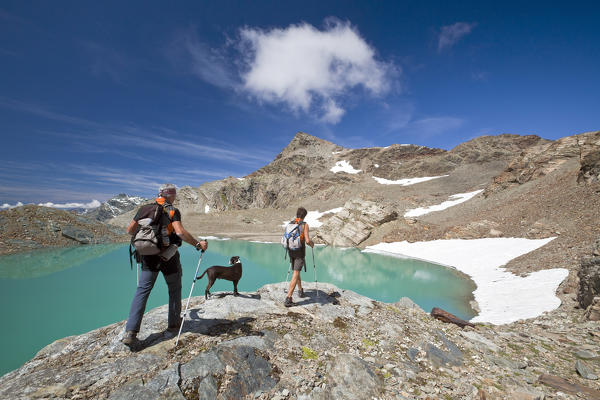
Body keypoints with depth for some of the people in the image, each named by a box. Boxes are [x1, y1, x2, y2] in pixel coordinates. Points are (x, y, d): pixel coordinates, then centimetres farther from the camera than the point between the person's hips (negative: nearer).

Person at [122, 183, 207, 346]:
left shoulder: (144, 209, 4)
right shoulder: (173, 211, -10)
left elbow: (130, 230, 9)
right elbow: (180, 232, -25)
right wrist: (198, 244, -18)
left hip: (148, 257, 3)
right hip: (168, 257, -3)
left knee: (142, 291, 7)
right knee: (175, 290, 15)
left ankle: (130, 332, -1)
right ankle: (173, 324, 27)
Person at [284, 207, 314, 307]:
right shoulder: (305, 225, -12)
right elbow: (307, 241, -18)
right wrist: (312, 244, 5)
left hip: (291, 251, 6)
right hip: (300, 252, -6)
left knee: (295, 271, 24)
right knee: (295, 275, -7)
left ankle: (300, 290, 41)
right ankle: (288, 298, -13)